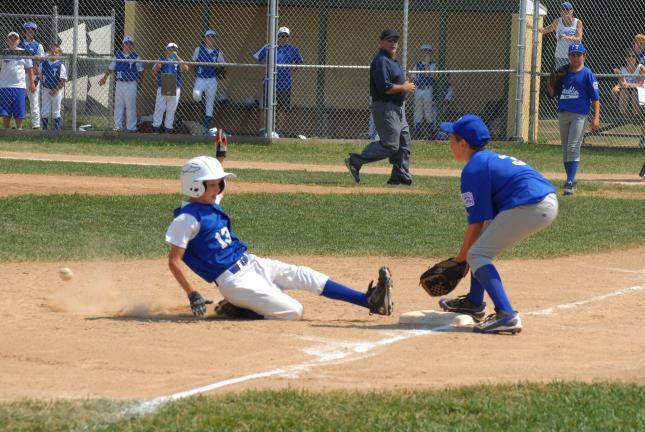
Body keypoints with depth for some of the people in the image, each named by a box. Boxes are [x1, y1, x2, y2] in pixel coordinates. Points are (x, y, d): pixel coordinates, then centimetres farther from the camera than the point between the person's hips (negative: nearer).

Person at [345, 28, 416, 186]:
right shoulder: (381, 61, -15)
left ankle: (400, 176, 15)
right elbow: (384, 87, -24)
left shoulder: (392, 61, 19)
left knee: (404, 143, 10)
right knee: (390, 145, -12)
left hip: (397, 108, 11)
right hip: (385, 107, -11)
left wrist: (405, 86, 7)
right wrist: (404, 88, -15)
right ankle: (356, 161, -5)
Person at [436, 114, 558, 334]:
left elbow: (476, 220, -5)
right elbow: (486, 216, 25)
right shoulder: (492, 158, 25)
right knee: (482, 243, 25)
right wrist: (466, 251, 24)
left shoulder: (472, 169, -4)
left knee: (477, 254, -7)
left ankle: (506, 315, -23)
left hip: (530, 207, -10)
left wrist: (461, 256, 6)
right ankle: (474, 302, 35)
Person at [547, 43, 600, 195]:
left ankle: (570, 183, -16)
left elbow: (595, 97, -6)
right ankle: (570, 179, 23)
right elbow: (553, 93, 15)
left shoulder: (587, 74, -4)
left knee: (573, 148, -13)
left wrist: (596, 118, -15)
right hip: (563, 114, 6)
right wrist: (549, 83, -7)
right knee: (565, 149, 11)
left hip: (579, 115, -6)